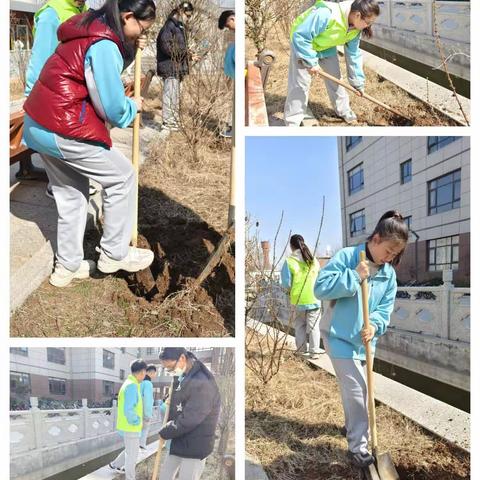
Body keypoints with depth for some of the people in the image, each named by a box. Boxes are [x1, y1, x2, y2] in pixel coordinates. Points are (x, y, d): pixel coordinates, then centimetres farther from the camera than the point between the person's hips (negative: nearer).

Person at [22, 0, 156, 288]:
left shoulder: (91, 30, 11)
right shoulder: (104, 46, -18)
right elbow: (113, 109, -16)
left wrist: (130, 49, 12)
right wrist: (134, 105, 5)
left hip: (38, 124, 10)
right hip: (64, 130, -10)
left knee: (72, 194, 19)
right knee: (123, 177, 5)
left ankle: (67, 267, 27)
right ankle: (114, 254, 14)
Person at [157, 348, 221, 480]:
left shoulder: (202, 383, -30)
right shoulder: (182, 377, 0)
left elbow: (187, 421, -26)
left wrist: (164, 432, -11)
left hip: (194, 445, -9)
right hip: (177, 441, 9)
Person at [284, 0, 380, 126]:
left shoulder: (356, 28, -15)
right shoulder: (326, 14, -41)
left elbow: (353, 54, -4)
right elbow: (300, 36, -36)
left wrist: (358, 82, -1)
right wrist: (310, 62, -31)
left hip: (327, 47, 7)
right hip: (302, 44, -6)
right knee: (300, 83, -9)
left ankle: (343, 110, 32)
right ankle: (292, 123, 0)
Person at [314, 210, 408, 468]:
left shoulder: (389, 273, 1)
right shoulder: (346, 257, -17)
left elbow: (385, 308, 1)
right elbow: (320, 288, -23)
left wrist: (374, 326, -19)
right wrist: (354, 276, -27)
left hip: (364, 339, 6)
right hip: (340, 336, -6)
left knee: (353, 388, 21)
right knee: (356, 390, -9)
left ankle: (352, 427, 44)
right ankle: (358, 447, 2)